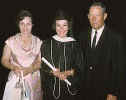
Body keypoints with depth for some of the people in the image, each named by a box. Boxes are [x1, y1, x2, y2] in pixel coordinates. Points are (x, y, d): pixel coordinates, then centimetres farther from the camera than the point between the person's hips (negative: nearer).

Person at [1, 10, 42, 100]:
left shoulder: (38, 42, 2)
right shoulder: (11, 41, -1)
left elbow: (41, 62, 2)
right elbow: (4, 60, 3)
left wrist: (29, 69, -15)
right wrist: (14, 67, -16)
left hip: (34, 80, 1)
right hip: (15, 79, -1)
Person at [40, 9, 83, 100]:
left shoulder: (75, 45, 0)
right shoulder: (47, 44, -1)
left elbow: (79, 68, 0)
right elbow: (43, 67, 0)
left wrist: (67, 73, -17)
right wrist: (54, 72, -18)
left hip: (70, 89, 1)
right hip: (51, 88, 0)